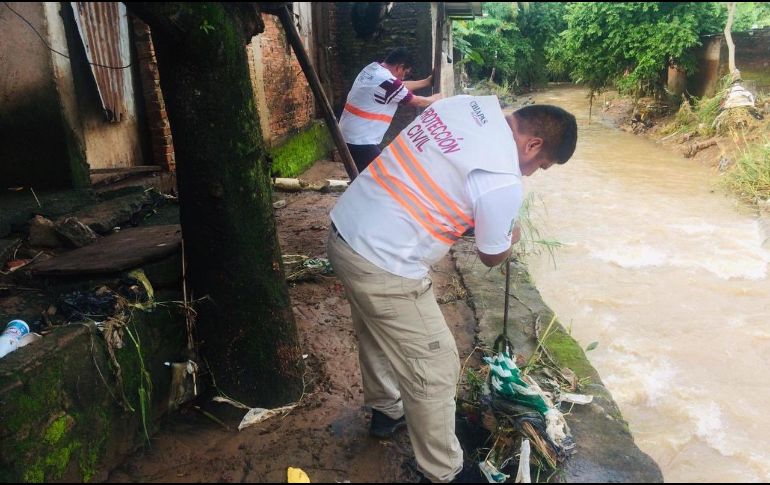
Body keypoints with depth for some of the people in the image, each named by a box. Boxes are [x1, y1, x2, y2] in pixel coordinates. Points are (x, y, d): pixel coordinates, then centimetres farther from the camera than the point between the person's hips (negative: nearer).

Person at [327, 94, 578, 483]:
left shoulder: (465, 103, 3)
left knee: (377, 333, 30)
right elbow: (492, 257, -2)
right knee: (434, 369, 7)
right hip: (383, 267, -9)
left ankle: (386, 412, 54)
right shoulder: (503, 181, -19)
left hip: (345, 230, 9)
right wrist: (512, 236, 19)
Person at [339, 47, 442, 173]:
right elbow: (417, 101, -4)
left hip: (350, 135, 10)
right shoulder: (388, 82, -20)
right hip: (360, 140, -10)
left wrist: (427, 82, 29)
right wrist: (437, 98, 14)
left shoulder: (372, 68, 8)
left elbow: (401, 86, 23)